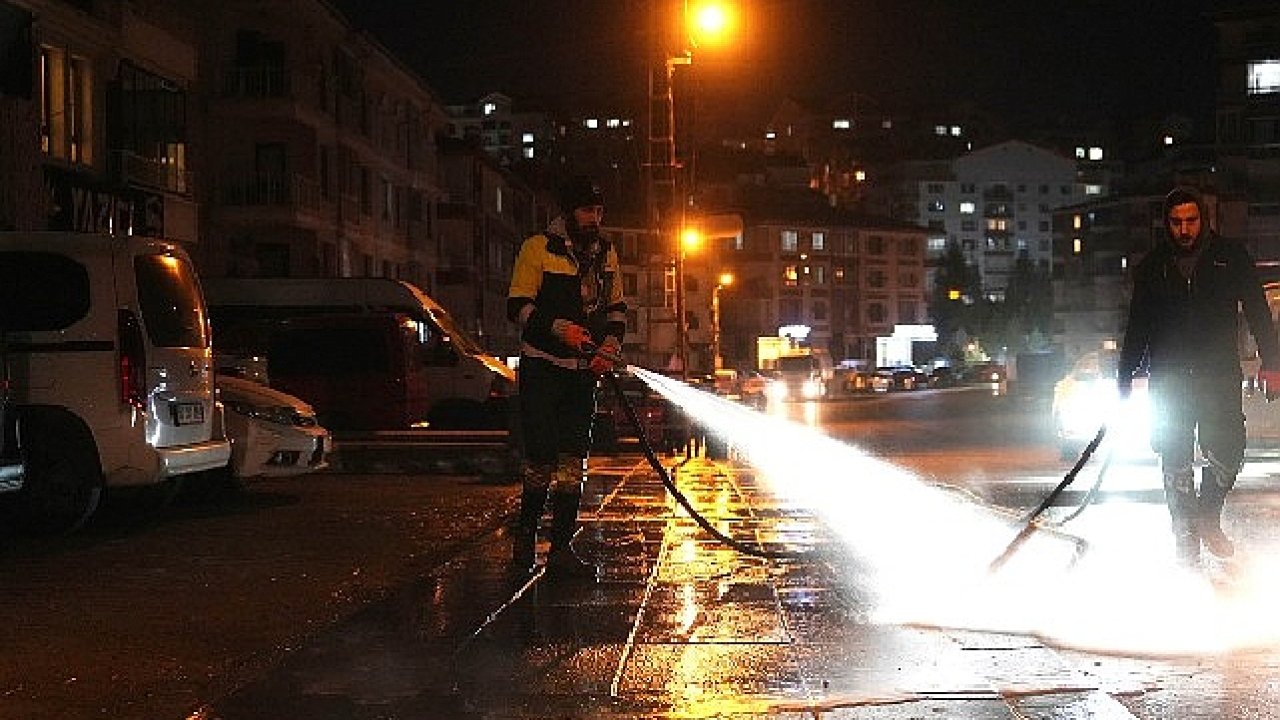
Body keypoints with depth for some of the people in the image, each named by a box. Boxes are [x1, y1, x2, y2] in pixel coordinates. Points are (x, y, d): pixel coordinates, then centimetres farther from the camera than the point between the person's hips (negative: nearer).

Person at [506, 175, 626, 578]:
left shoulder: (605, 253, 11)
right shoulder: (538, 249, -6)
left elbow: (617, 307, 20)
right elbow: (518, 307, -10)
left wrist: (611, 346, 1)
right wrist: (559, 328, -24)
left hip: (583, 371, 5)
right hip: (542, 368, -5)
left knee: (573, 461, 2)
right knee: (541, 459, -6)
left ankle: (561, 548, 4)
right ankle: (526, 531, 17)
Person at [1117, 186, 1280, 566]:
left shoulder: (1231, 257, 4)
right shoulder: (1153, 266, 8)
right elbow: (1137, 325, 13)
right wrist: (1124, 377, 8)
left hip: (1219, 374, -1)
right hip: (1168, 377, 1)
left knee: (1228, 449, -12)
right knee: (1175, 459, 0)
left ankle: (1208, 517, 11)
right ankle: (1185, 537, 9)